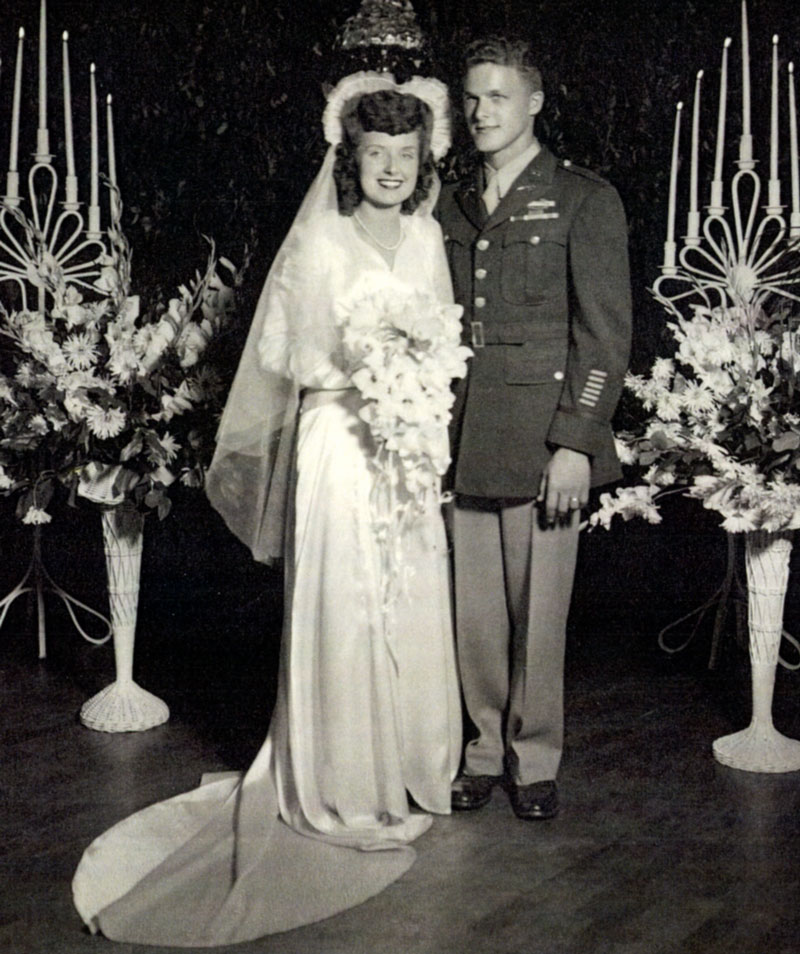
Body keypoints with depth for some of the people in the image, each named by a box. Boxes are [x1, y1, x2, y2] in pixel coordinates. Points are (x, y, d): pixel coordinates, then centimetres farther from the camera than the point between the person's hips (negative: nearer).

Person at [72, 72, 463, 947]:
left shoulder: (426, 236, 10)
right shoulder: (317, 241, -6)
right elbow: (292, 357, -6)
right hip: (338, 449, -5)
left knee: (414, 619, 9)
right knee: (338, 619, -1)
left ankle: (407, 780, 26)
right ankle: (340, 799, 13)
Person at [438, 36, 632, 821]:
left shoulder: (583, 201, 2)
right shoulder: (449, 209, 16)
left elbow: (605, 332, -4)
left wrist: (576, 441, -11)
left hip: (541, 442, -4)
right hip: (460, 443, 4)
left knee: (539, 613, 3)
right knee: (473, 612, 8)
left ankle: (536, 760, 20)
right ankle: (486, 748, 24)